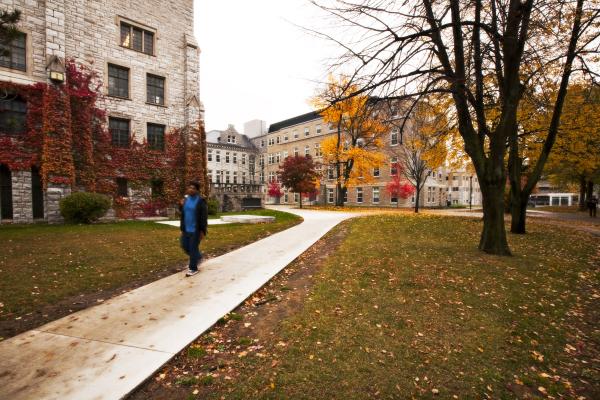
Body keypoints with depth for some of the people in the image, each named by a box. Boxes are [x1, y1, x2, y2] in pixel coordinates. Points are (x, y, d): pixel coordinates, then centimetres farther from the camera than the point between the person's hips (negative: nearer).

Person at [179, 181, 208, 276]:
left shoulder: (201, 201, -13)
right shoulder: (186, 199, 7)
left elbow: (204, 217, -15)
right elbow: (182, 213, 17)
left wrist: (203, 231, -17)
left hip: (196, 230, -7)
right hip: (186, 229, 7)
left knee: (193, 248, 1)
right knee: (185, 246, 16)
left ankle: (193, 268, 16)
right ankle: (198, 257, 40)